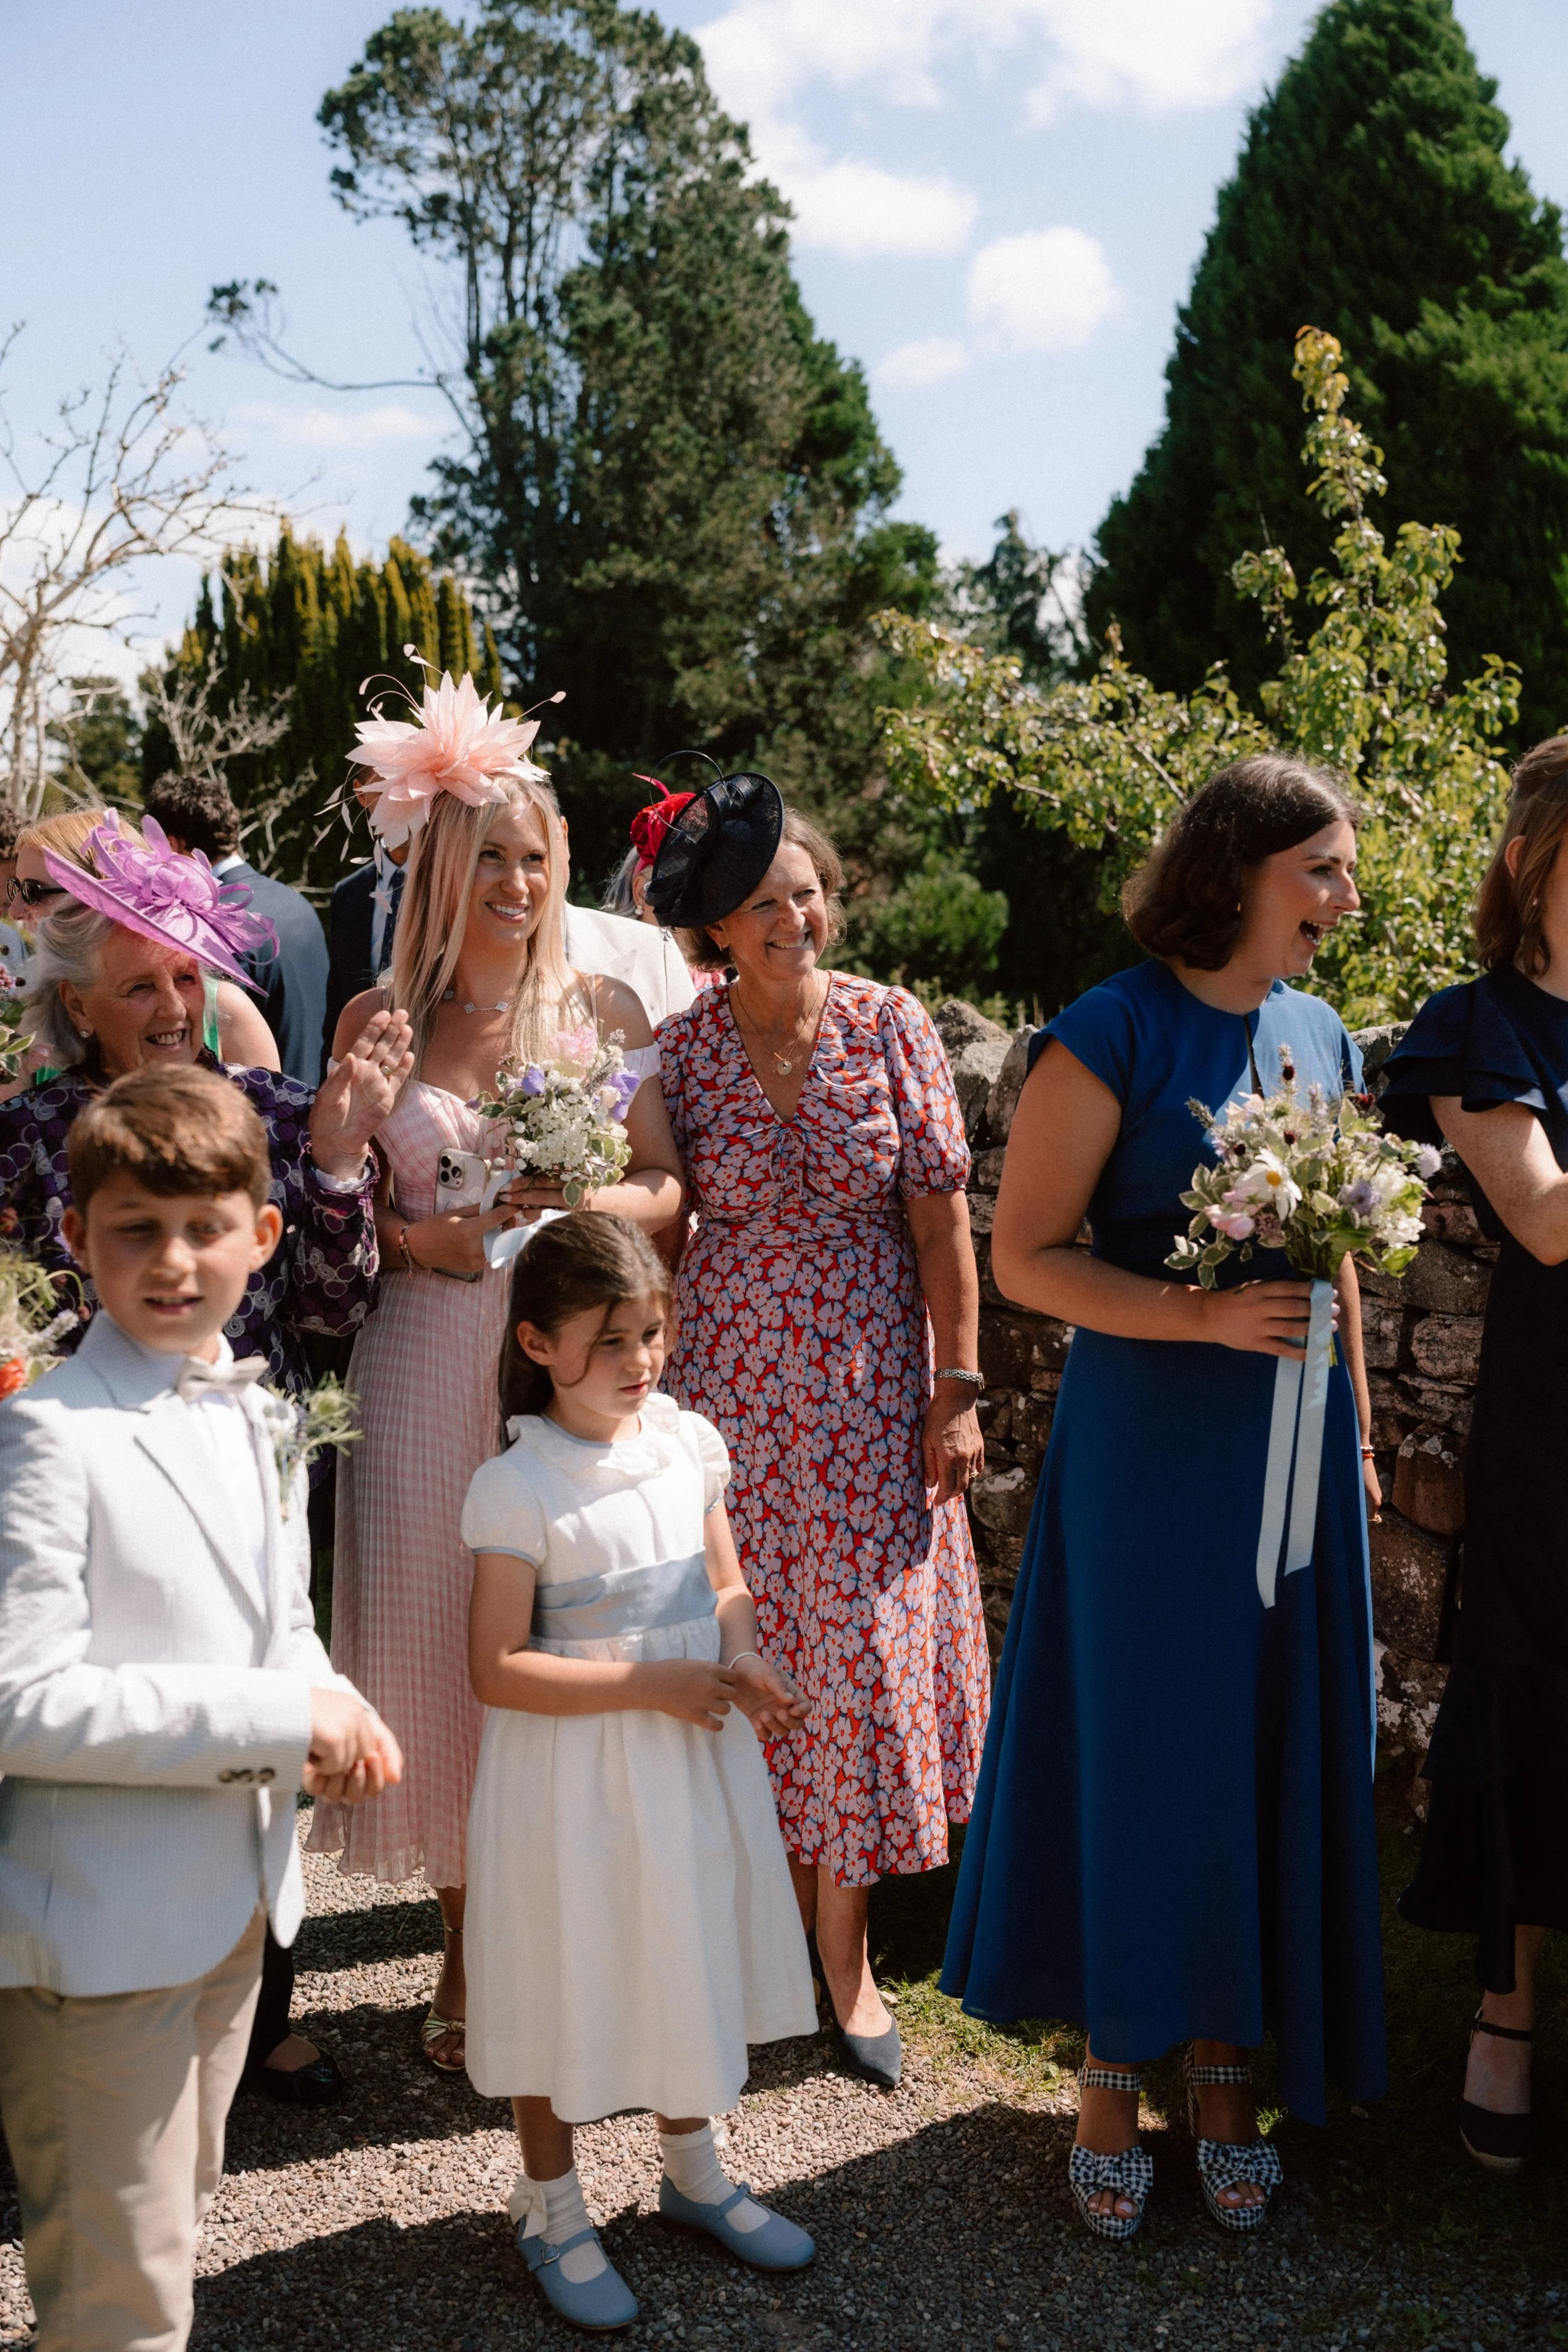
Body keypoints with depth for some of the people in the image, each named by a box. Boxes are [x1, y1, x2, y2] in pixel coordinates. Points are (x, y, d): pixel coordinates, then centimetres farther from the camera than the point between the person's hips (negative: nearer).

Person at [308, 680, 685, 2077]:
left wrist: (585, 1205, -14)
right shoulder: (381, 1019, 5)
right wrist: (422, 1238, -11)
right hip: (430, 1359, 1)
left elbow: (670, 1188, 4)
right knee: (437, 1634, 3)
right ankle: (465, 1953, 21)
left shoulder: (603, 1006, 5)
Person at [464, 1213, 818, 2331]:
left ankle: (695, 2172, 42)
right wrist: (649, 1685, -22)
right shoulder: (518, 1489, -18)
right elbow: (498, 1669, -18)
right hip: (572, 1779, -5)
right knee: (568, 1984, 9)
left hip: (693, 1758, 5)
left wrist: (745, 1663, -11)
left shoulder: (689, 1443, -1)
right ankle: (552, 2208, 32)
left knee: (692, 1961, 19)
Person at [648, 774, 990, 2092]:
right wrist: (645, 1390, 2)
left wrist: (958, 1386, -5)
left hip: (869, 1387, 0)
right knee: (742, 1646, 6)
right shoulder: (681, 1052, -3)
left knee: (860, 1648, 4)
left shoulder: (889, 1025, -4)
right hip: (733, 1386, 0)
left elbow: (940, 1210, -2)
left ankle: (845, 1951, 20)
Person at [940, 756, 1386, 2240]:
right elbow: (1025, 1255, -10)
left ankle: (1223, 2057, 27)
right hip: (1146, 1443, -5)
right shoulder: (1112, 1036, -10)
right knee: (1137, 1747, 3)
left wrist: (1357, 1436, 16)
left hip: (1294, 1442, 6)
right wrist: (1203, 1315, -21)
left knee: (1277, 1752, 9)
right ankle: (1115, 2070, 22)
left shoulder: (1322, 1038, 9)